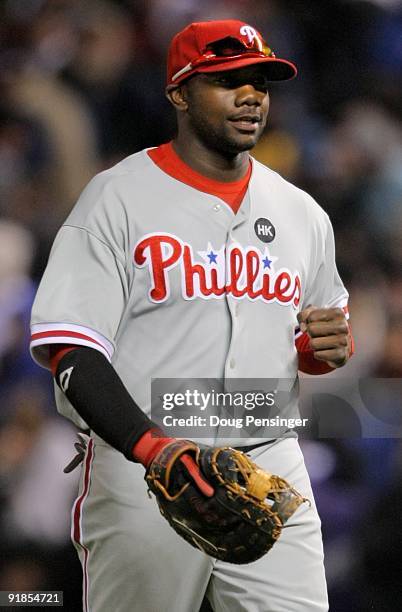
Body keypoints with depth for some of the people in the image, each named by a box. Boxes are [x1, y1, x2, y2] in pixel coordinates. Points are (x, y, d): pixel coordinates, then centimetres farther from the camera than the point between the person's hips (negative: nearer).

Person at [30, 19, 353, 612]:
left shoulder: (301, 212, 13)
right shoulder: (116, 199, -3)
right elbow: (71, 350, -12)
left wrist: (328, 347, -1)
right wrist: (153, 447, -27)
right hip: (138, 472, -4)